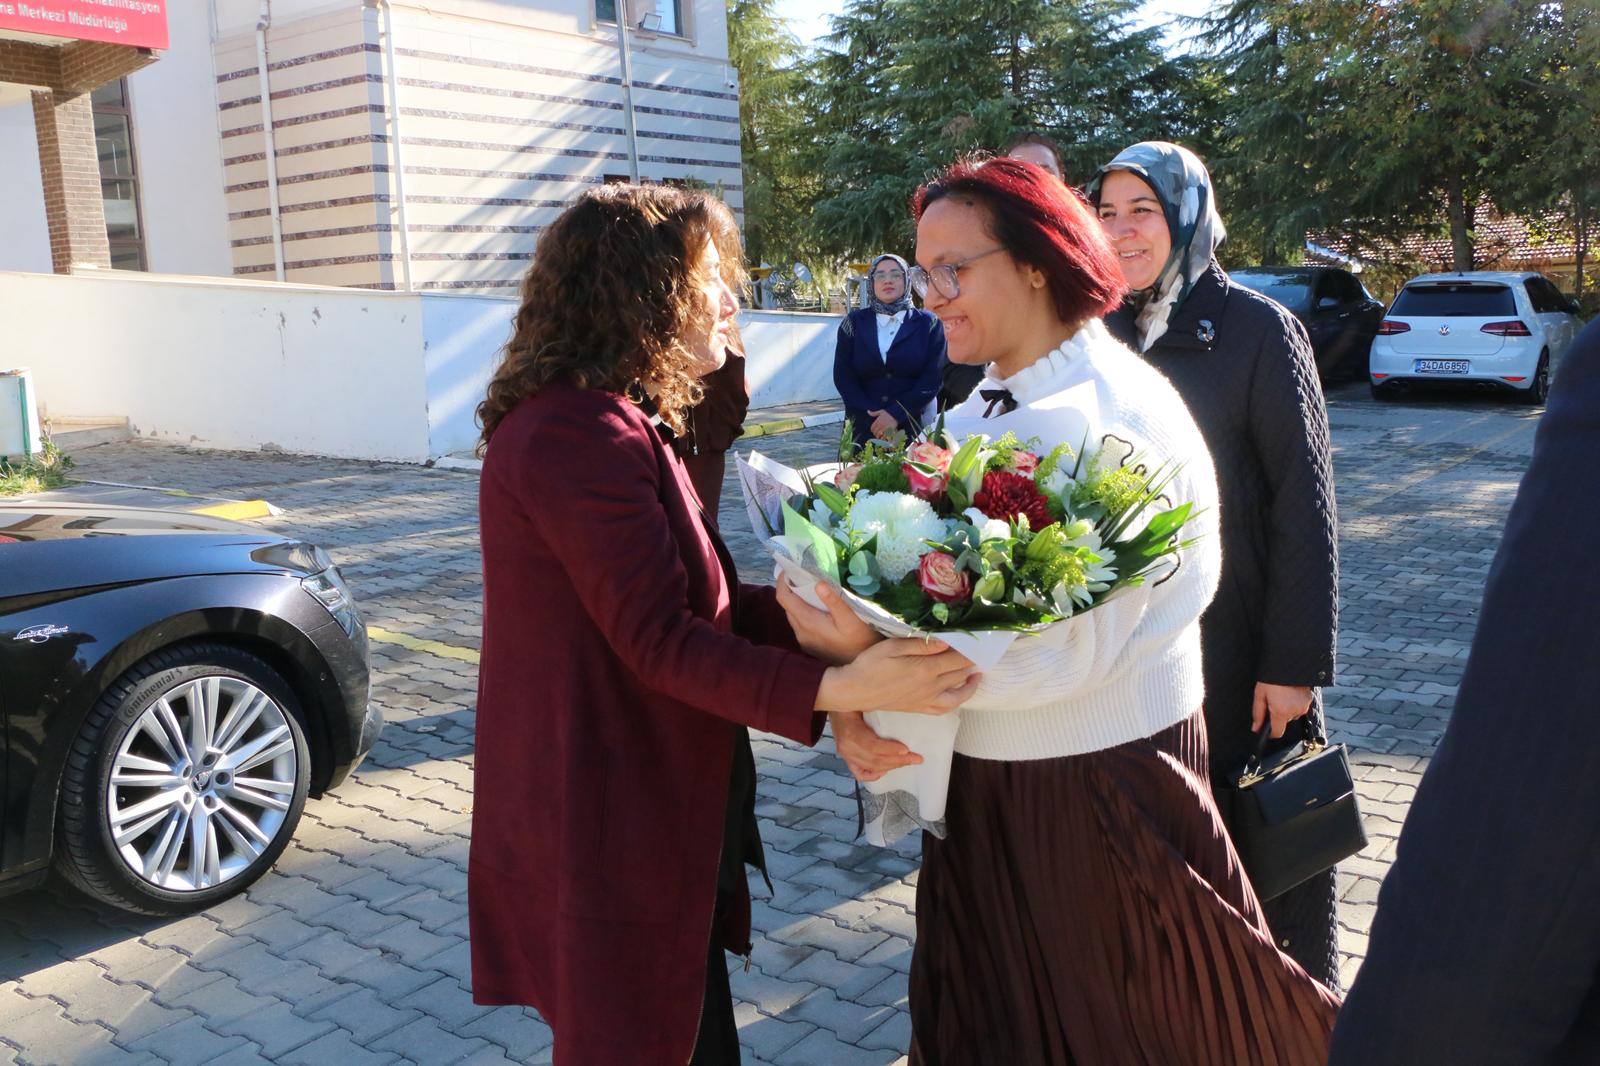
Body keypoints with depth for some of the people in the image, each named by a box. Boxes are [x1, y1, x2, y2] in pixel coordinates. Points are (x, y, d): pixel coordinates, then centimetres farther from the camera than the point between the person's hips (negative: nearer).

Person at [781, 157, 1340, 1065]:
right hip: (980, 780, 7)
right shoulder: (980, 412, 5)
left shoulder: (1114, 417, -20)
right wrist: (855, 704, -15)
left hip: (1099, 786, -7)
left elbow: (1076, 647, -28)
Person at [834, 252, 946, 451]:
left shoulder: (928, 324, 4)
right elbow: (842, 375, 1)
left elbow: (932, 378, -4)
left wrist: (896, 414, -15)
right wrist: (872, 418, -11)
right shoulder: (855, 322, 8)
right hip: (862, 429, 1)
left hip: (911, 426, -1)